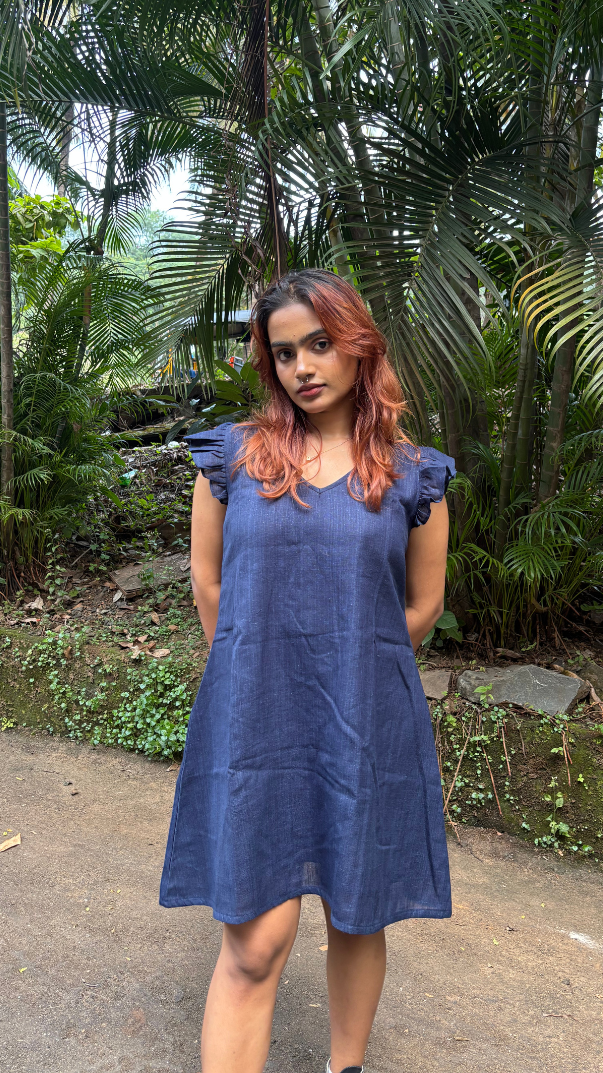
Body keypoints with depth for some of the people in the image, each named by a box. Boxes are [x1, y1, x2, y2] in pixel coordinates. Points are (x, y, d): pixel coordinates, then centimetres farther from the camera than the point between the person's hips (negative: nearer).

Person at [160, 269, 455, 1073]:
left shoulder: (414, 476, 0)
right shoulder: (233, 456, 1)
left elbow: (421, 607, 7)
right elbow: (208, 583, 7)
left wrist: (349, 670, 11)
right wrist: (260, 670, 9)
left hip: (367, 727, 1)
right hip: (254, 724, -1)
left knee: (358, 920, 17)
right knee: (254, 944, 1)